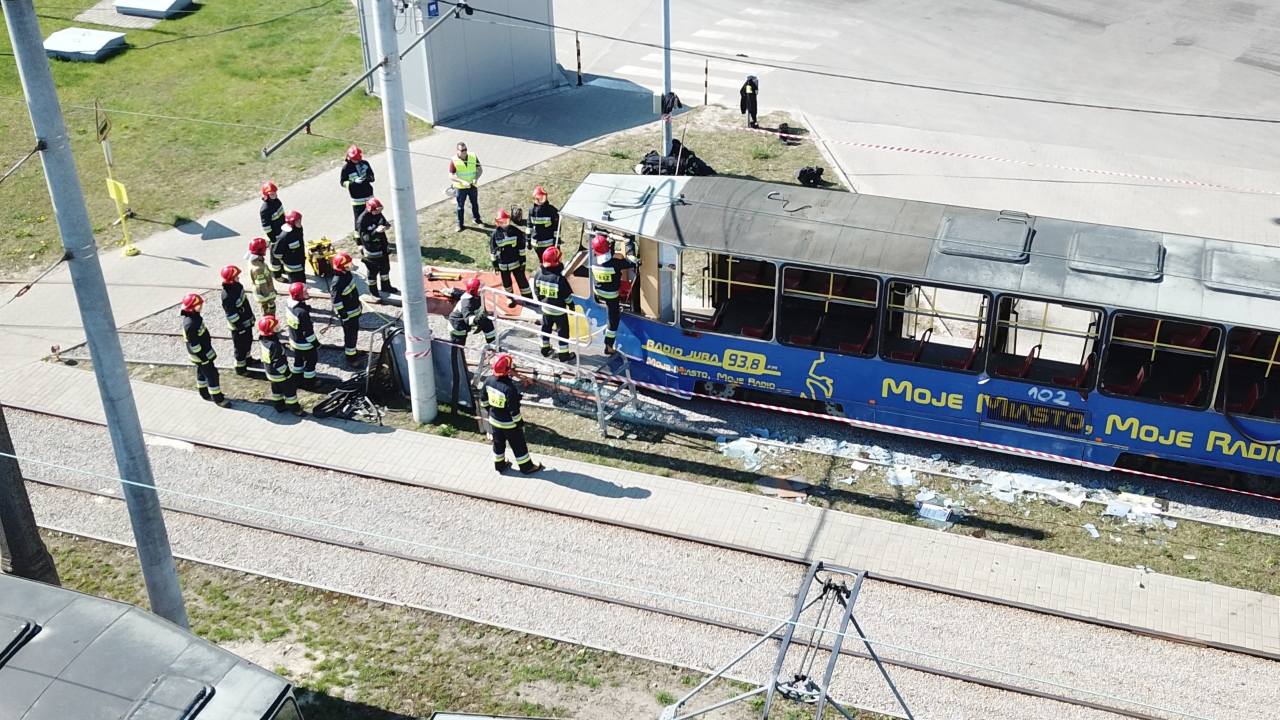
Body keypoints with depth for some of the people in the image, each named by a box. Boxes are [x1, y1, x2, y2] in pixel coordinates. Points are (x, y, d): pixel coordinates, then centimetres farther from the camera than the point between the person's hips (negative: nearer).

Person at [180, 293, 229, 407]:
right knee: (212, 374, 2)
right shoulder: (190, 323, -34)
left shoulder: (194, 316, -3)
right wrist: (203, 357, -20)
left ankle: (205, 393, 42)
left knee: (202, 372, 24)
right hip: (200, 354, -10)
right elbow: (194, 344, -28)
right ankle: (218, 398, 14)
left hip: (204, 351, 10)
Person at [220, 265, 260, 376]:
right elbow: (231, 315, -27)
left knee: (248, 341, 26)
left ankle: (248, 360, 48)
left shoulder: (236, 286, -4)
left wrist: (251, 316, 19)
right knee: (241, 346, 8)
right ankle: (240, 368, 25)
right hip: (239, 326, -9)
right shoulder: (228, 296, -33)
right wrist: (240, 327, -20)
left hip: (246, 321, 9)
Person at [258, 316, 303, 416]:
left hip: (271, 372, 8)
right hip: (280, 374, -8)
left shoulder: (264, 339, -10)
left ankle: (279, 406, 42)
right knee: (289, 390, 11)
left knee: (277, 389, 26)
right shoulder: (274, 345, -38)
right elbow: (278, 363, -31)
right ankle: (295, 408, 26)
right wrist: (286, 372, -17)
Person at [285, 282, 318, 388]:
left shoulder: (289, 303, -12)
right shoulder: (302, 312, -37)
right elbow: (308, 332, -27)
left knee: (298, 359, 27)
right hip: (305, 343, -8)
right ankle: (309, 382, 31)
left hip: (294, 340, 8)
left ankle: (297, 379, 44)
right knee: (311, 361, 15)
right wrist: (316, 343, -13)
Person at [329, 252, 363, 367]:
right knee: (351, 334, 5)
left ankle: (350, 350, 47)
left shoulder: (347, 273, -4)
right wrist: (343, 316, -20)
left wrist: (358, 304, 22)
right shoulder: (338, 282, -33)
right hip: (347, 313, -9)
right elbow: (336, 302, -26)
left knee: (353, 331, 26)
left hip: (354, 310, 9)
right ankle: (351, 358, 21)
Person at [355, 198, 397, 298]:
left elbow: (384, 222, 13)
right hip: (371, 250, -8)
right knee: (373, 271, 9)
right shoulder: (362, 220, -28)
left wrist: (386, 225, -12)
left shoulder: (378, 214, -5)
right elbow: (364, 237, -29)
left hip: (382, 247, 8)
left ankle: (386, 287, 42)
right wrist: (376, 231, -39)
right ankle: (374, 291, 27)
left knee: (385, 267, 22)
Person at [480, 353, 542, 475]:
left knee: (498, 443, 26)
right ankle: (527, 466, 31)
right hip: (509, 424, -6)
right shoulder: (510, 388, -35)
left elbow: (483, 399, 2)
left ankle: (499, 464, 45)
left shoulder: (489, 380, -14)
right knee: (518, 445, 14)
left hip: (494, 420, 6)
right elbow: (514, 410, -26)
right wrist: (520, 423, -11)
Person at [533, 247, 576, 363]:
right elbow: (567, 295, -18)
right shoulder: (559, 278, -29)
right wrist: (571, 305, 0)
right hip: (559, 310, -6)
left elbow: (537, 292, 3)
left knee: (546, 328, 23)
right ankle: (563, 355, 14)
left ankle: (545, 349, 37)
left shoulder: (539, 275, -11)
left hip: (546, 308, 6)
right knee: (562, 331, 8)